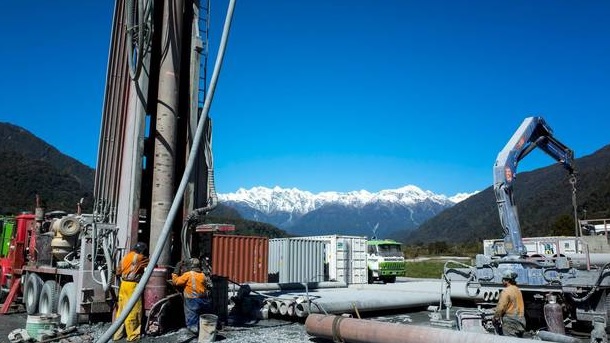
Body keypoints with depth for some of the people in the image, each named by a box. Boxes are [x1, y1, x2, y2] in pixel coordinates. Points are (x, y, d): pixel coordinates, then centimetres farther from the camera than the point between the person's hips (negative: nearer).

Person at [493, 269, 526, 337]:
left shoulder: (506, 291, -14)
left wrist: (495, 318, -3)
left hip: (510, 322, -9)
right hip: (520, 321, 9)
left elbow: (500, 307, -17)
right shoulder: (518, 290, 13)